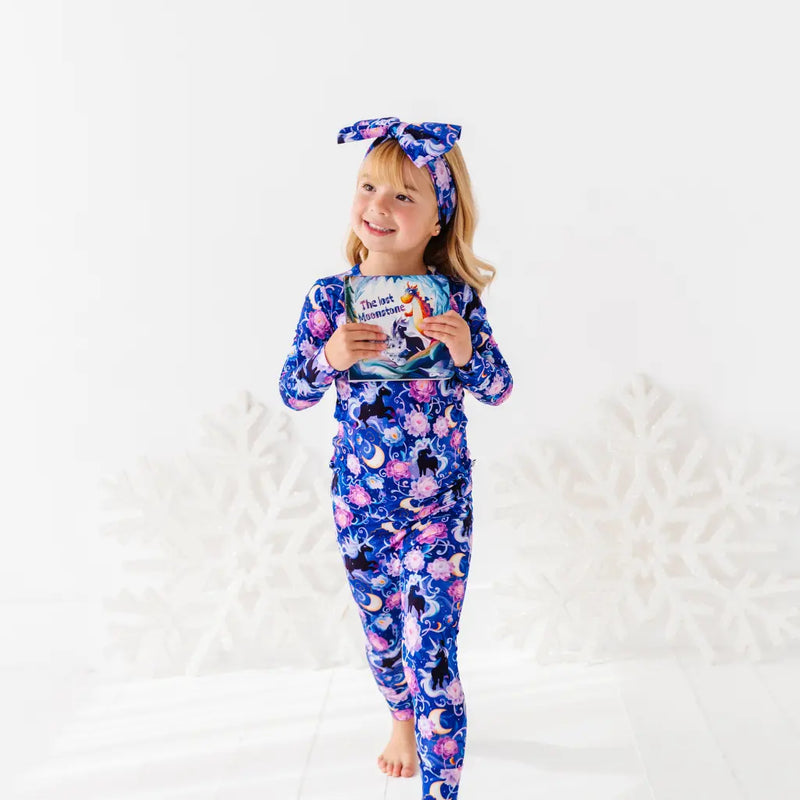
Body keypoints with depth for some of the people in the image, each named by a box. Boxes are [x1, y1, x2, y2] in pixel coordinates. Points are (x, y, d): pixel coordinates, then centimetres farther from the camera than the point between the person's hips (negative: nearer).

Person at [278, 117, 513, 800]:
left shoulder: (455, 298, -11)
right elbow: (291, 393, -5)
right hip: (358, 499, 3)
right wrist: (329, 358, -25)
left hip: (438, 504, -3)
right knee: (380, 628, 22)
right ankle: (402, 719, 52)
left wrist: (466, 352, -26)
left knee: (430, 648, -5)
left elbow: (499, 390, -6)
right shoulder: (330, 298, -8)